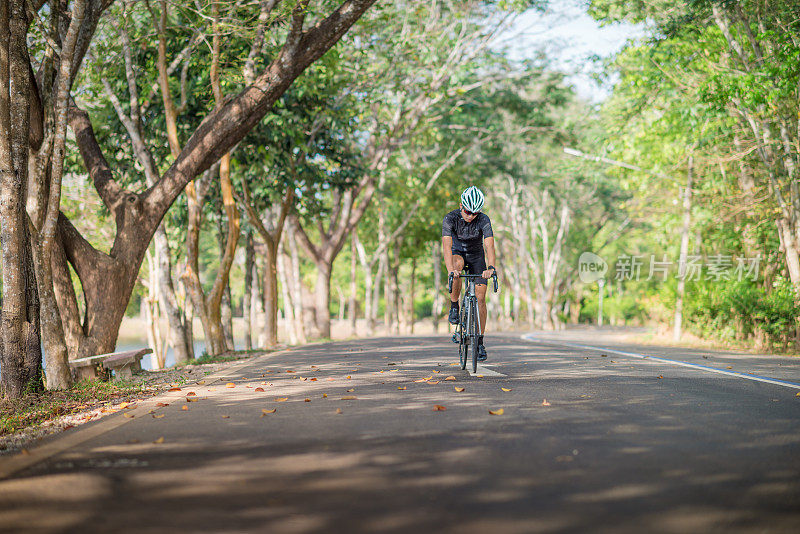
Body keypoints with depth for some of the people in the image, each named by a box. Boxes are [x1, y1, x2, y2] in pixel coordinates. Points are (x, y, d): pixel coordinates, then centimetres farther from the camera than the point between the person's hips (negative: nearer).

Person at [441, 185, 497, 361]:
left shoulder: (483, 220, -25)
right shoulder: (450, 218, -26)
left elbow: (489, 245, -37)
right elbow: (447, 245, -38)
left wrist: (491, 267, -54)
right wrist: (450, 269, -54)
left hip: (476, 257, 1)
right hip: (457, 253, -1)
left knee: (480, 297, -9)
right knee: (457, 264, -38)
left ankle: (480, 342, 1)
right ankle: (454, 307, -20)